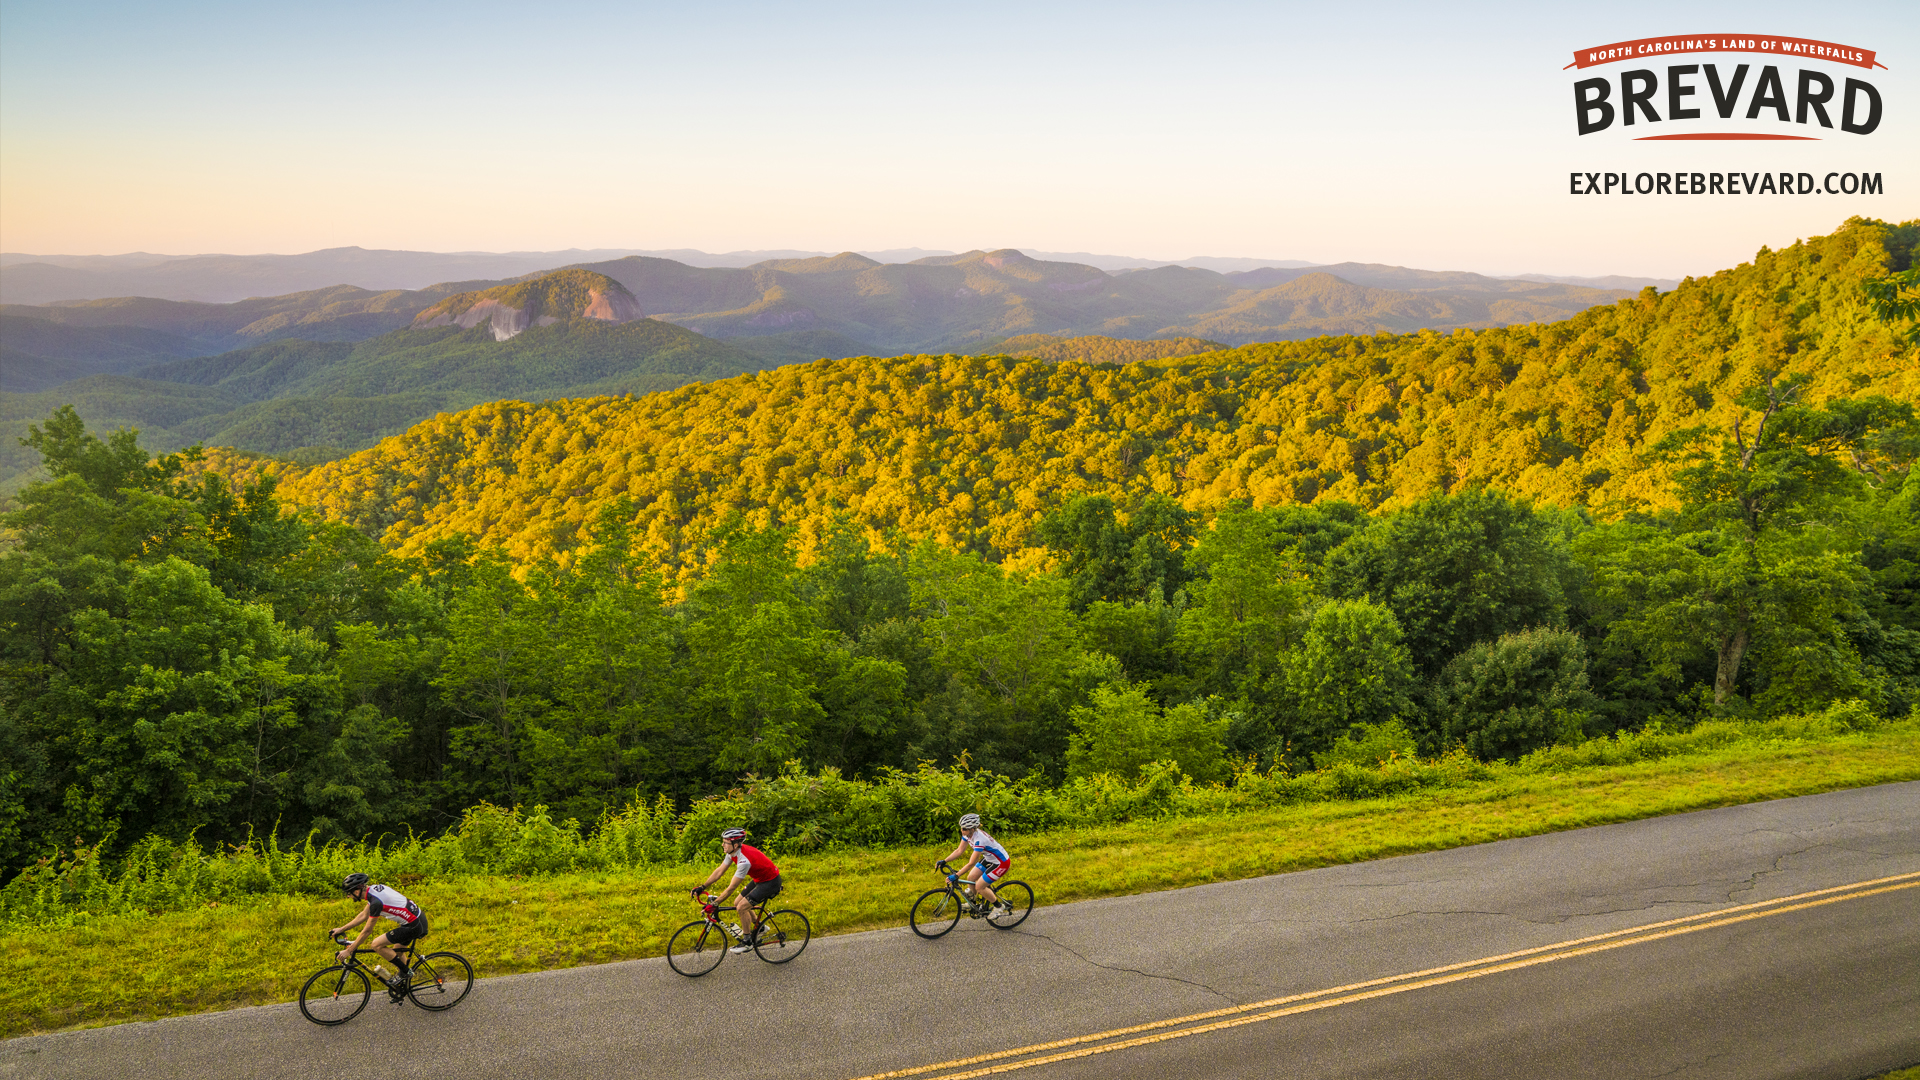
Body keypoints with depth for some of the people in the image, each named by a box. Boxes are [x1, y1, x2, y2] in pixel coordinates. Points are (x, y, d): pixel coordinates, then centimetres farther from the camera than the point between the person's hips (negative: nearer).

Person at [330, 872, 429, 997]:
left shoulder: (376, 901, -23)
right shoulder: (373, 889, 6)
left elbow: (367, 930, -16)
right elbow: (364, 916, 19)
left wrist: (348, 951, -9)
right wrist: (341, 929, 20)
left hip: (414, 926, -10)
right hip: (419, 917, 10)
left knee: (377, 945, -8)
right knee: (397, 951, 24)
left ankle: (404, 971, 4)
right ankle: (403, 983, 35)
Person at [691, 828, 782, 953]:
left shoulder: (744, 860, -34)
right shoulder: (732, 852, -7)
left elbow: (731, 888, -29)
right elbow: (719, 871, 2)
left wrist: (714, 904, -25)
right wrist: (702, 887, -2)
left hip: (771, 882, -9)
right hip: (759, 879, 9)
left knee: (742, 907, -14)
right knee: (737, 903, 11)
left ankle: (747, 943, 2)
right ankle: (759, 927, 30)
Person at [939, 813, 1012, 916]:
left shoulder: (979, 840, -35)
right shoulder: (968, 834, -10)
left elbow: (971, 864, -33)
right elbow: (959, 850, -1)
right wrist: (944, 861, -10)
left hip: (1001, 863, -8)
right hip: (989, 859, 8)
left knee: (979, 887, -8)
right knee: (970, 878, 5)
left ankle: (999, 906, 12)